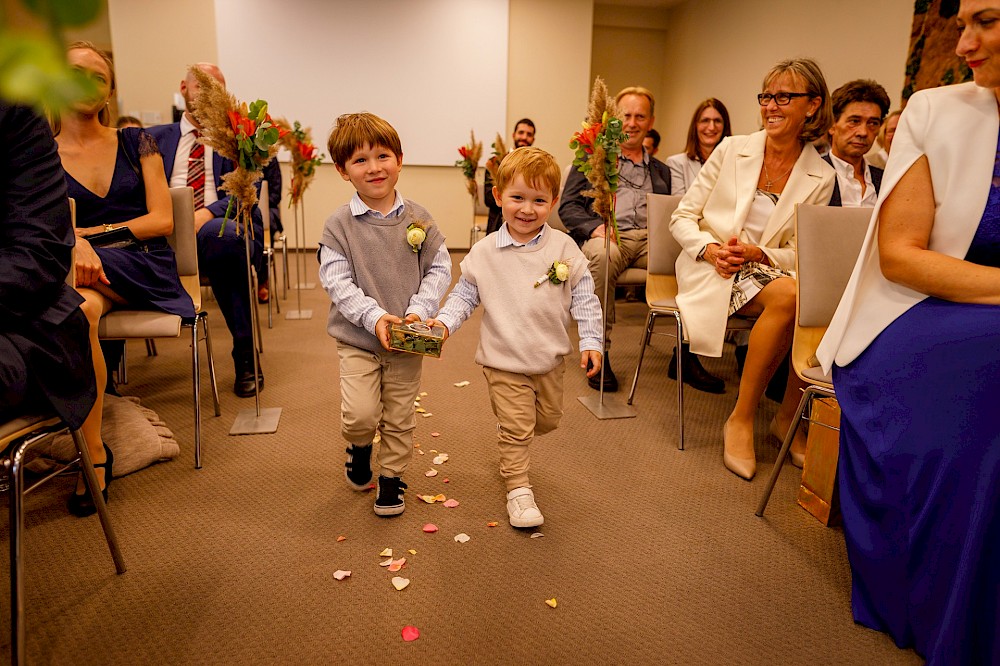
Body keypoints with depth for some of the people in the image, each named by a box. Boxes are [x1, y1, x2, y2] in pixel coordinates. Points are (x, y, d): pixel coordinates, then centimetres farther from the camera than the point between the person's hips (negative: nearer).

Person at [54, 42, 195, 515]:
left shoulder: (135, 142, 10)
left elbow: (162, 220, 1)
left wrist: (89, 233, -9)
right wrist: (72, 243, -24)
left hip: (145, 268, -1)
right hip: (87, 269, 1)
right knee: (79, 310, -35)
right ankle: (95, 454, -26)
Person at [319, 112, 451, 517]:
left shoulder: (417, 219, -2)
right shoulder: (339, 224, -7)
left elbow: (439, 270, 0)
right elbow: (335, 280, -10)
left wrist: (419, 310, -15)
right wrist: (374, 317, -22)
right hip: (357, 337, -1)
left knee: (399, 418, 10)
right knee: (360, 414, -11)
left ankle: (391, 477, 33)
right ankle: (359, 447, 25)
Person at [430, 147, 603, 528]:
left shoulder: (563, 248, -6)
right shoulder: (484, 254, -7)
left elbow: (584, 298, -1)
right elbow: (464, 296, 3)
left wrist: (590, 342, -6)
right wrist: (444, 322, -13)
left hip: (550, 357, 3)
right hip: (504, 361, -3)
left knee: (548, 419, 22)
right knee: (516, 429, 1)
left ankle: (507, 433, 52)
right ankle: (518, 489, 19)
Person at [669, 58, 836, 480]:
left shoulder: (820, 178, 4)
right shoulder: (731, 150, 1)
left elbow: (801, 253, 3)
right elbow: (683, 217, 2)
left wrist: (759, 253, -17)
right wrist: (709, 249, -16)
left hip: (768, 269, 2)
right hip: (711, 270, -2)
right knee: (787, 295, -32)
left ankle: (788, 416, -8)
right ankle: (741, 421, -19)